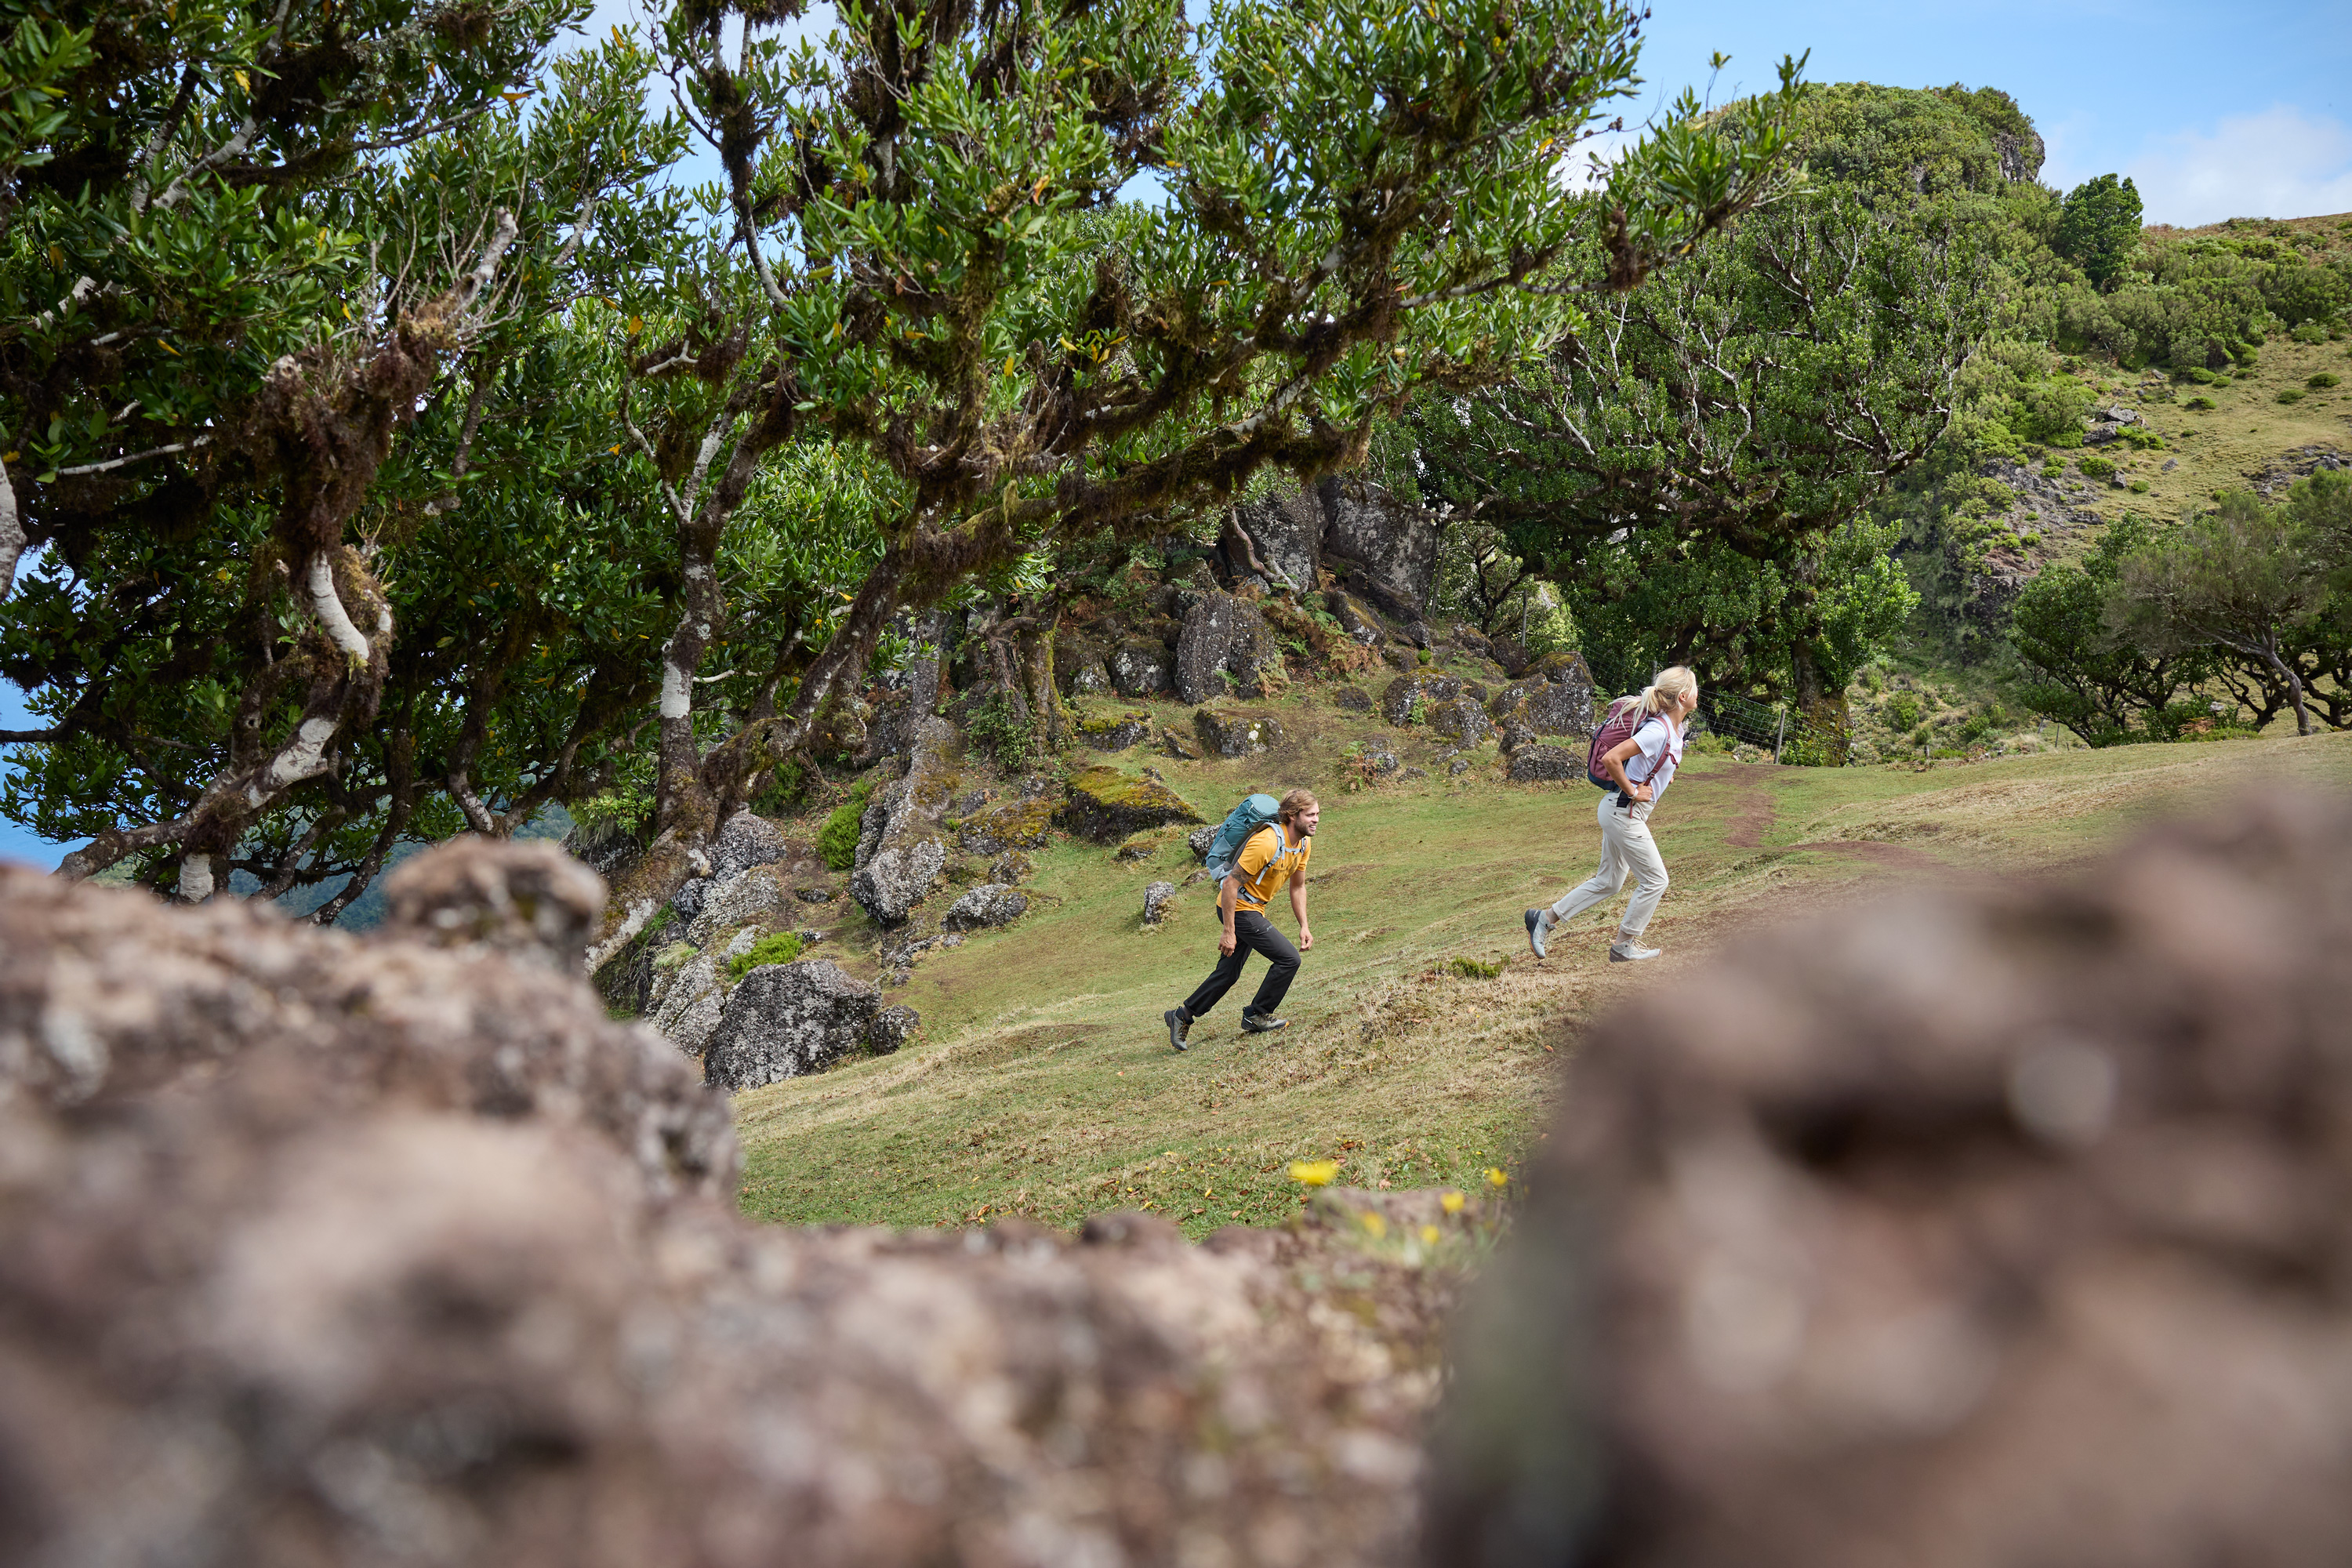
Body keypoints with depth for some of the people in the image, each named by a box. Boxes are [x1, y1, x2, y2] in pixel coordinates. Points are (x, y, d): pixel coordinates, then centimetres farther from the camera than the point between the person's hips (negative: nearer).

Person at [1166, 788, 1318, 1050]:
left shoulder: (1304, 844, 0)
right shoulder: (1267, 842, -27)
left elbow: (1298, 886, 15)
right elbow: (1231, 884, -25)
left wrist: (1304, 927, 7)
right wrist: (1228, 932, -24)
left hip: (1253, 909, 9)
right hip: (1239, 909, -9)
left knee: (1228, 973, 14)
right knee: (1289, 958, -11)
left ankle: (1182, 1015, 26)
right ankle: (1257, 1015, 4)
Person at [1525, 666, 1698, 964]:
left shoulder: (1675, 726, 7)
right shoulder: (1658, 730, -23)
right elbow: (1610, 759, -30)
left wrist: (1661, 775, 15)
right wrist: (1632, 792, -20)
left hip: (1624, 813, 10)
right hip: (1624, 812, -10)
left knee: (1609, 882, 16)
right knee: (1655, 881, 0)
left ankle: (1546, 919, 19)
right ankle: (1625, 946, 13)